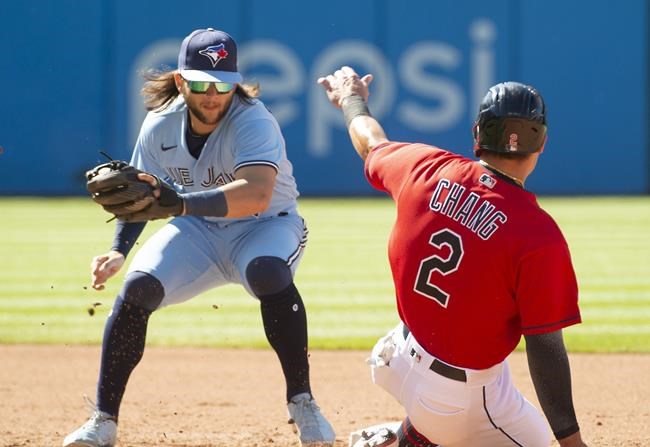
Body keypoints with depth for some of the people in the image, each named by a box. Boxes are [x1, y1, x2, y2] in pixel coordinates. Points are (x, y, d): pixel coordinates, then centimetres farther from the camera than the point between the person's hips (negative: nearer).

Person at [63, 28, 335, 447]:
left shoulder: (254, 122, -28)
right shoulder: (160, 125, -11)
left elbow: (256, 195, -46)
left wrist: (177, 203, -57)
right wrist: (119, 250, -13)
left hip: (265, 226, -4)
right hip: (198, 231, 4)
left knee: (269, 272, -38)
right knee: (136, 289, -19)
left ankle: (301, 402, -25)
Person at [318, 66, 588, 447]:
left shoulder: (425, 169, -8)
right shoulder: (539, 236, -24)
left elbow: (371, 143, 17)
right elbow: (545, 348, -22)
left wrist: (351, 100, 39)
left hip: (397, 360, 7)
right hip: (463, 396, -7)